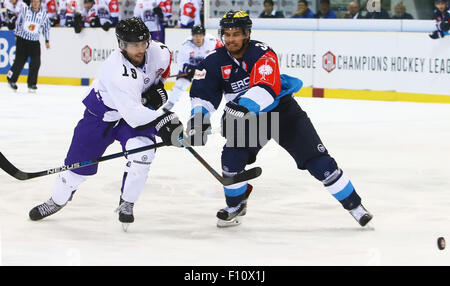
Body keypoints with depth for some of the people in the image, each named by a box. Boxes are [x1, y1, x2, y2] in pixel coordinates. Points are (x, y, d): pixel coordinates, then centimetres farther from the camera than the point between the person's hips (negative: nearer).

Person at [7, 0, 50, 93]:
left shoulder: (43, 14, 3)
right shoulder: (25, 10, -1)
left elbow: (46, 27, 12)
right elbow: (18, 22, 10)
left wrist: (47, 41, 10)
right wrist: (17, 34, 13)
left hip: (35, 42, 2)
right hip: (22, 40, -2)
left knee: (36, 62, -8)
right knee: (20, 61, -1)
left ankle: (31, 84, 2)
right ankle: (11, 79, 19)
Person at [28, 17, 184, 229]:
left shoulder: (156, 51, -20)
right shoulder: (116, 71, -38)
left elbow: (165, 62, 9)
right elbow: (132, 113, -42)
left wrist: (157, 86, -2)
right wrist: (160, 123, -51)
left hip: (140, 106, 4)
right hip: (103, 113, -4)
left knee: (141, 152, -22)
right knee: (80, 161, 2)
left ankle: (126, 205, -3)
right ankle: (56, 201, 30)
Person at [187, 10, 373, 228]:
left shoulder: (262, 54, -24)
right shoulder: (215, 62, -7)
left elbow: (267, 87, -39)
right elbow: (202, 94, -3)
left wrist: (243, 105, -54)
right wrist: (198, 118, -21)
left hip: (282, 111, -4)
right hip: (246, 119, 4)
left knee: (318, 162, -8)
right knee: (232, 158, -17)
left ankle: (354, 205, 4)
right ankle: (235, 206, 11)